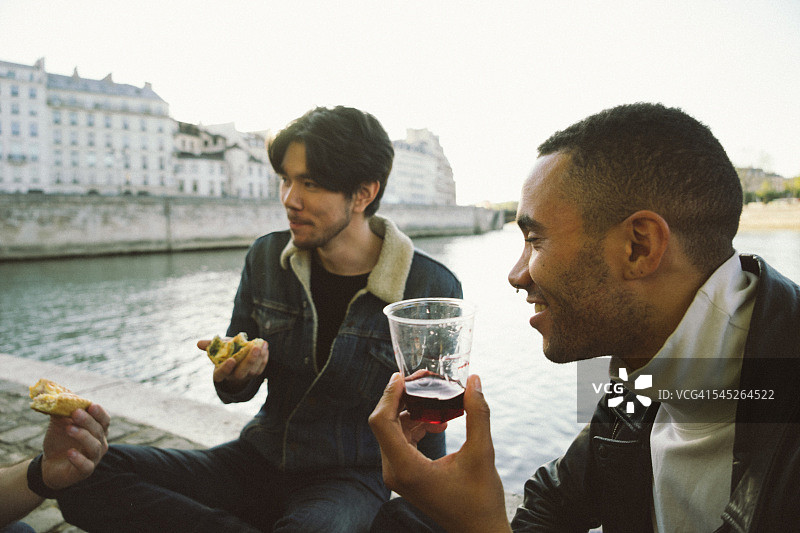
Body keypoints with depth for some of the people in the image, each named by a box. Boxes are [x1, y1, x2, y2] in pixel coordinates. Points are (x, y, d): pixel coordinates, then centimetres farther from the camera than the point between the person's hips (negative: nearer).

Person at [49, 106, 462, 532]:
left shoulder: (430, 289, -13)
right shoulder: (266, 257, -2)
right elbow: (239, 391, 9)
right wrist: (232, 376, -13)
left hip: (351, 477, -4)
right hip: (261, 460, 5)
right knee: (85, 470, -15)